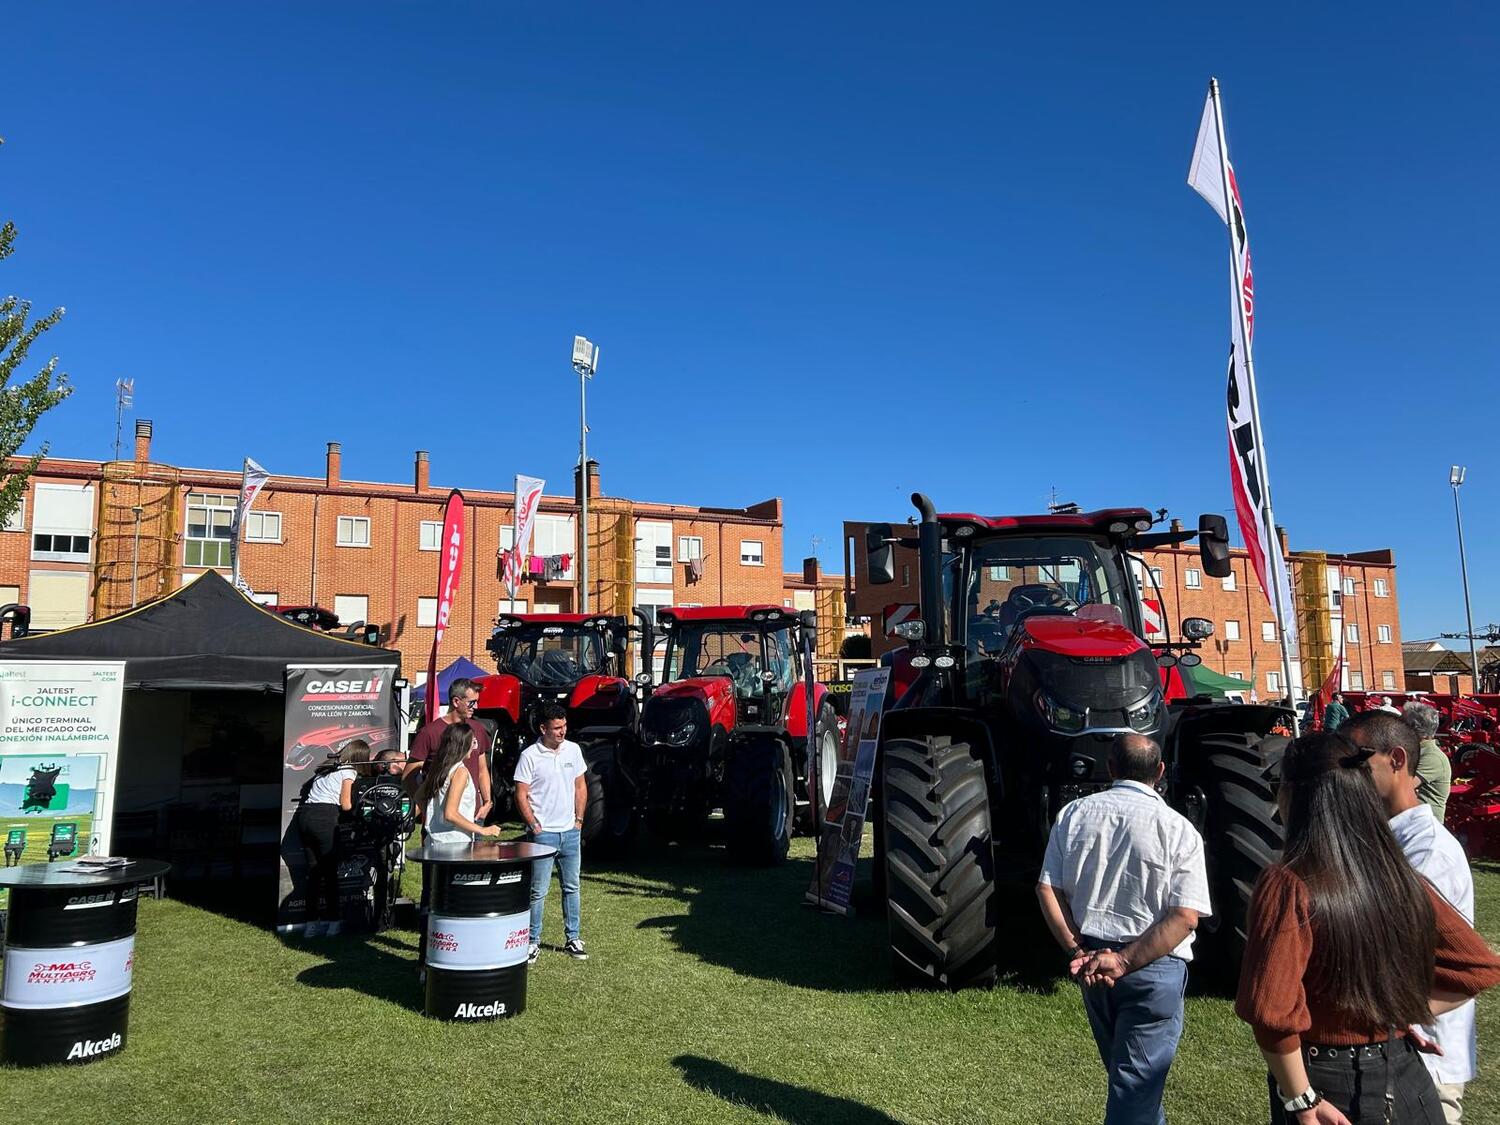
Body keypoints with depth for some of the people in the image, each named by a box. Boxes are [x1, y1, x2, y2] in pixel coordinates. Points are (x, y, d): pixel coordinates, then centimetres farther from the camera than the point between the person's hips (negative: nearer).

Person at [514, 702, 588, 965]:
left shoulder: (573, 750, 3)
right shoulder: (530, 756, -10)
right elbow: (521, 796, -8)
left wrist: (579, 820, 6)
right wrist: (535, 826, -10)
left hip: (571, 832, 5)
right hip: (543, 833, -5)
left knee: (572, 887, 12)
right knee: (538, 891, 1)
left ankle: (573, 939, 23)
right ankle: (533, 942, 13)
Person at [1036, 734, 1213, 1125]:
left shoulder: (1074, 813, -1)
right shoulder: (1178, 830, -9)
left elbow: (1047, 890, -5)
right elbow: (1185, 917, -17)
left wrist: (1078, 951, -5)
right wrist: (1125, 962, -17)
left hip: (1091, 960, 4)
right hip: (1154, 965, -4)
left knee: (1121, 1066, 24)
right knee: (1138, 1078, 5)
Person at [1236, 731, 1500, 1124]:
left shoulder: (1288, 885, -22)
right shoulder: (1401, 878, -5)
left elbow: (1272, 1011, -29)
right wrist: (1403, 1016, 5)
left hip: (1328, 1083, -4)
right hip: (1406, 1079, 4)